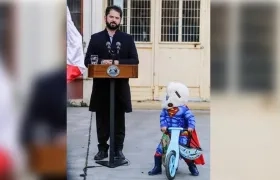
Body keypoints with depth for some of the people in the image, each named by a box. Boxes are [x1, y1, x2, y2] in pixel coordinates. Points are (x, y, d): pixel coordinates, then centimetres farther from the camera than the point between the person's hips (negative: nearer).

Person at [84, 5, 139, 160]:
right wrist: (101, 62, -17)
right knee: (102, 120, 7)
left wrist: (117, 62, -14)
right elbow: (87, 61, 2)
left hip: (120, 86, 0)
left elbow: (134, 61, -1)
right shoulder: (95, 38, 6)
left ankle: (118, 149, 15)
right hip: (101, 86, 1)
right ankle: (102, 149, 18)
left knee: (119, 120, 6)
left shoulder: (127, 39, 6)